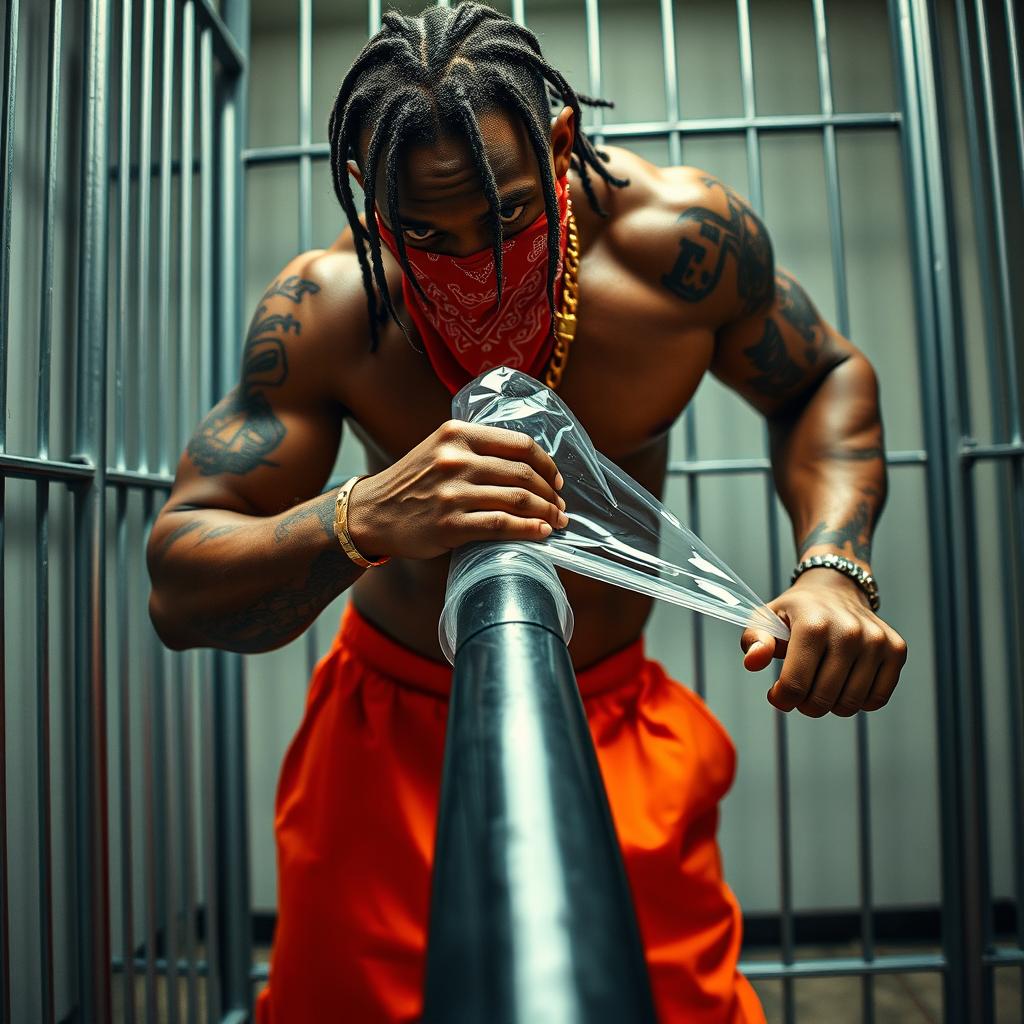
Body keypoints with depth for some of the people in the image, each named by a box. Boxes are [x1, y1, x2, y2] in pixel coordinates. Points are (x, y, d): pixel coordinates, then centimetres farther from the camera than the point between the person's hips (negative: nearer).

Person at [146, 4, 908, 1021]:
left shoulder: (683, 237, -17)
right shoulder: (324, 309, -20)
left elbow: (824, 379, 1)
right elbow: (176, 593, -20)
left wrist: (833, 567, -18)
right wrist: (362, 520, -42)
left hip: (616, 727, 1)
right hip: (391, 735, 0)